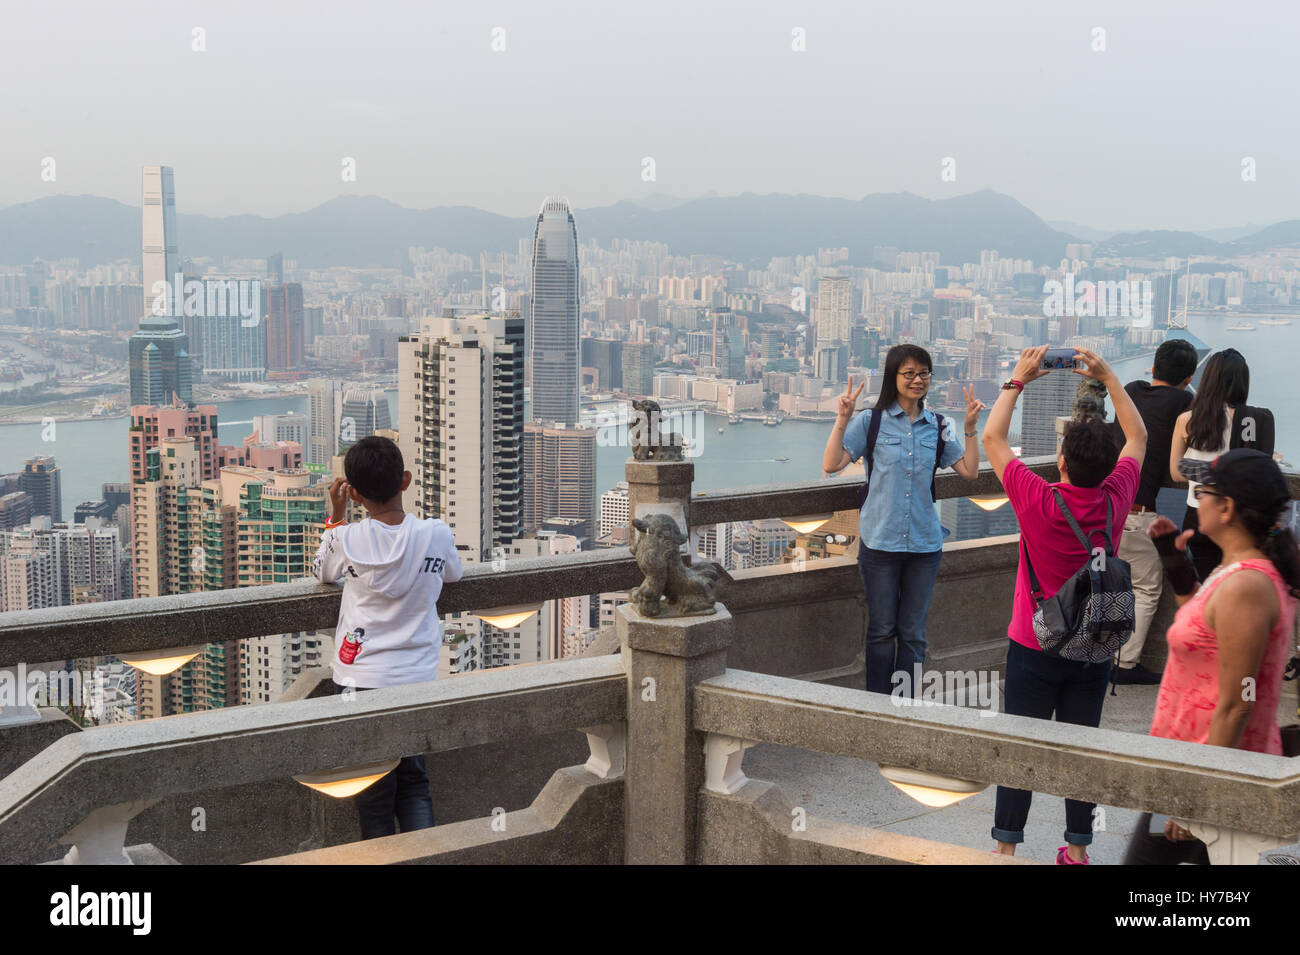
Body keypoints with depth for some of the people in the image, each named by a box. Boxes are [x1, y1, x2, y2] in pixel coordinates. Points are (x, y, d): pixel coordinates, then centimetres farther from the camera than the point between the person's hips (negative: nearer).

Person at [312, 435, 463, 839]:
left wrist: (336, 515, 16)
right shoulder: (437, 535, -8)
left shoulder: (347, 540, -12)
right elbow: (453, 574, 14)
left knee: (373, 793, 8)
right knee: (414, 783, 15)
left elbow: (323, 571, 12)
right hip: (418, 678, 2)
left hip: (361, 680, -2)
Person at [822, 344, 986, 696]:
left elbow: (969, 470, 5)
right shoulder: (872, 420, -2)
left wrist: (970, 428, -6)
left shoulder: (936, 426, 7)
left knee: (913, 634, 8)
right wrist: (842, 420, -19)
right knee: (882, 631, 5)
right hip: (880, 542, -3)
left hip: (924, 543, 3)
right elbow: (831, 465, -9)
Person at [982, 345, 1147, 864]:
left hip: (1034, 649, -3)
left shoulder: (1037, 501, -20)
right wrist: (1107, 377, 8)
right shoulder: (1115, 500, -11)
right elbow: (1137, 436, 8)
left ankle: (1007, 846, 13)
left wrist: (1018, 380, 1)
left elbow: (992, 437, -7)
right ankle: (1077, 849, 19)